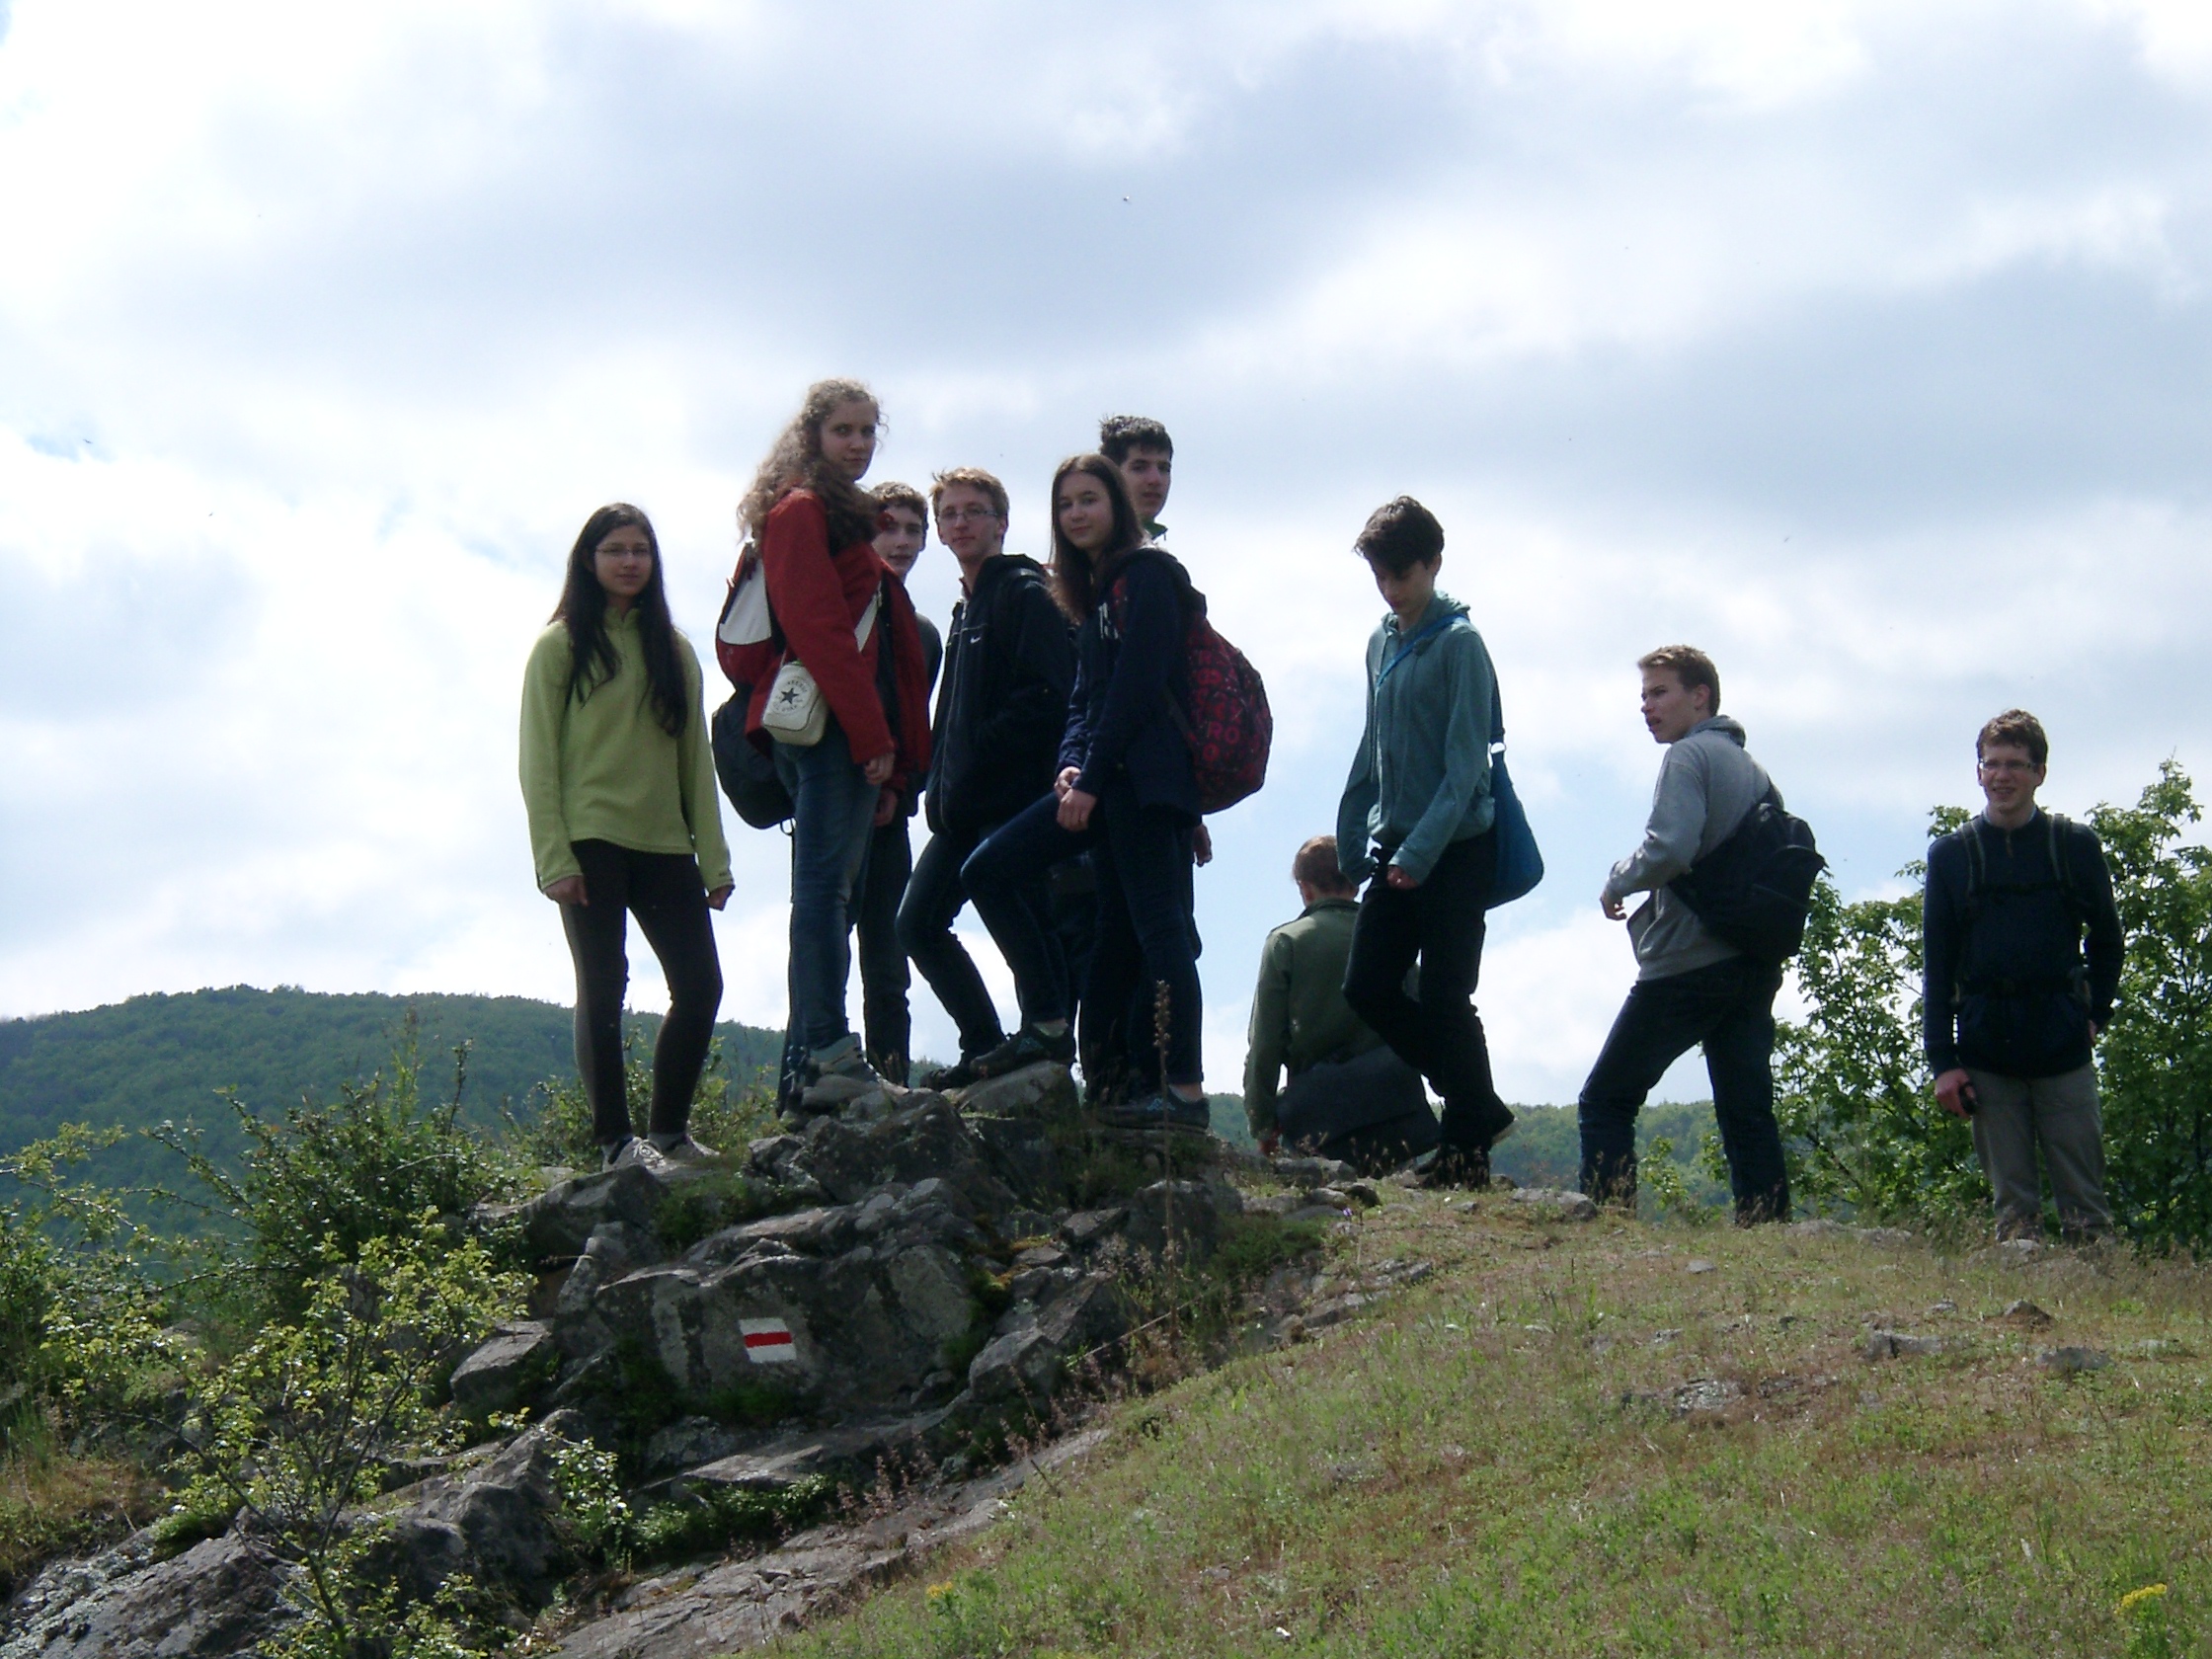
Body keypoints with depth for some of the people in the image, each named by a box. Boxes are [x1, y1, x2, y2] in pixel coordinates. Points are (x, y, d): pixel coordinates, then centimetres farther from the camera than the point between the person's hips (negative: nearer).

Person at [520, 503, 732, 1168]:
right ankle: (615, 1141, 0)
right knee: (603, 992, -5)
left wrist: (714, 859, 5)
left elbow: (696, 759, 12)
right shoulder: (562, 645, 2)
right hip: (592, 843, -4)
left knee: (700, 985, -2)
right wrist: (554, 859, -12)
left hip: (664, 845, 5)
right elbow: (538, 760, -2)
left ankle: (669, 1131, 9)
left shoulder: (672, 649, 14)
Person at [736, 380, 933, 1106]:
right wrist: (872, 734, -17)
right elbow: (816, 627, -14)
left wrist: (893, 747, 14)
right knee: (827, 886, -14)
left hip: (846, 733, 10)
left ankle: (805, 1067, 7)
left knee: (825, 890, 7)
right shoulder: (802, 511, -3)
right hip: (832, 726, -10)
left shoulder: (844, 515, 26)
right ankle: (826, 1049, -19)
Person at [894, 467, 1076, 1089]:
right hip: (963, 805, 10)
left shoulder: (1024, 594, -7)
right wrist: (941, 782, 12)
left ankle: (1041, 1040, 0)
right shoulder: (965, 607, 21)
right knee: (919, 923, 8)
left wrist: (979, 752, -18)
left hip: (1013, 798, -10)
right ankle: (985, 1047, 15)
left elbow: (1047, 695, -19)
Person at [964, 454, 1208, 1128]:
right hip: (1104, 782, 10)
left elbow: (1137, 685, -14)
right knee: (988, 870, 4)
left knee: (1156, 922, -12)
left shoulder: (1148, 573, -5)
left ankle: (1186, 1091, -13)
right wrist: (1070, 765, 1)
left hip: (1146, 777, -10)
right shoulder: (1095, 591, 22)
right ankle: (1047, 1024, 5)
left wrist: (1092, 779, -15)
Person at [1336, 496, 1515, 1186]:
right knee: (1368, 988, 5)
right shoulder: (1381, 643, 12)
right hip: (1397, 847, 8)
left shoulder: (1458, 643, -10)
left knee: (1444, 1001, -4)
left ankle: (1467, 1147, 9)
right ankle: (1476, 1106, 18)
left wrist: (1421, 851, -21)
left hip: (1455, 851, -8)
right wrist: (1352, 838, 12)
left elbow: (1465, 764, -15)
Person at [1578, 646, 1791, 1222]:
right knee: (1748, 1114, 5)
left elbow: (1669, 848, -21)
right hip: (1755, 968, 7)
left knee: (1606, 1102, 1)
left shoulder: (1689, 756, -8)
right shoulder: (1752, 768, 16)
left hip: (1686, 965, -7)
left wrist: (1617, 882, -5)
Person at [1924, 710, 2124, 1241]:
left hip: (2064, 1047, 0)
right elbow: (1938, 967, 5)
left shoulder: (2076, 846, 4)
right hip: (1986, 1050, 1)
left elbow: (2107, 939, 16)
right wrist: (1943, 1061, 0)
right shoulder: (1952, 854, 5)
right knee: (2011, 1198, 3)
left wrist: (2095, 1014, 5)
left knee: (2083, 1195, 1)